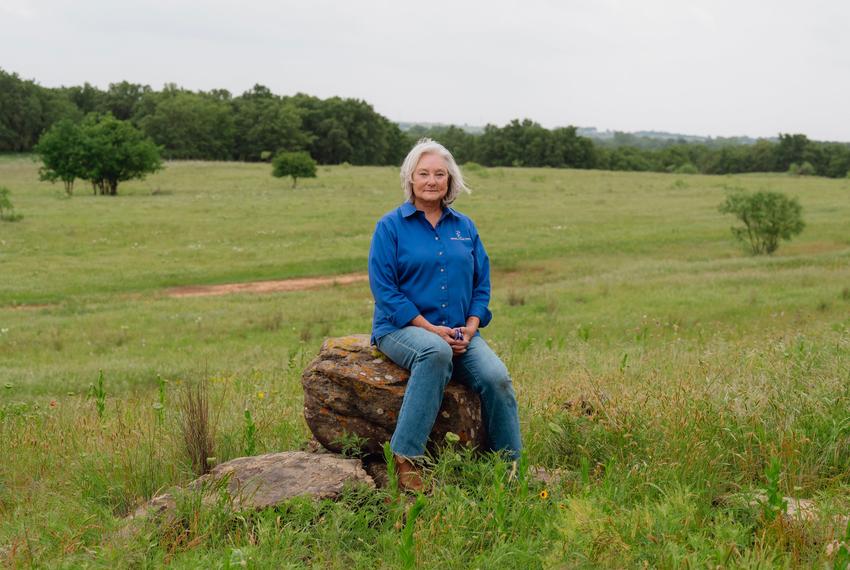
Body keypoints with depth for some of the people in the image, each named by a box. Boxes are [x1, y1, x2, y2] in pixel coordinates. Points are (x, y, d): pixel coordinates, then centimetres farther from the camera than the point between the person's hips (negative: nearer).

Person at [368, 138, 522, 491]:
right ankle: (405, 457, -34)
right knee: (436, 352, -39)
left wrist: (470, 327, -4)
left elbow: (482, 283, 14)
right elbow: (383, 288, -7)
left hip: (459, 332, 4)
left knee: (496, 377, -23)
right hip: (401, 328, -4)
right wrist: (430, 329, -15)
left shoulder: (464, 227, 13)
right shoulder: (391, 226, 0)